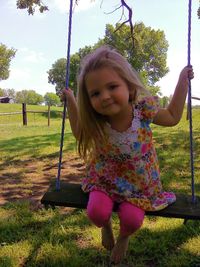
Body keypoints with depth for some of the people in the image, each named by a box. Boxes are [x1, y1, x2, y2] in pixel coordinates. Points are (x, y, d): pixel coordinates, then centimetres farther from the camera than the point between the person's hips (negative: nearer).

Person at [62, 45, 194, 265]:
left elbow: (172, 117, -3)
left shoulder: (142, 107, -24)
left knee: (132, 220, -18)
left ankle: (123, 237, 24)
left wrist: (183, 80, -4)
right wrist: (71, 102, -8)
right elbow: (79, 133, 2)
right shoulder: (94, 121, -23)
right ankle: (106, 227, 19)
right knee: (97, 212, -22)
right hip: (105, 177, 0)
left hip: (138, 180, 0)